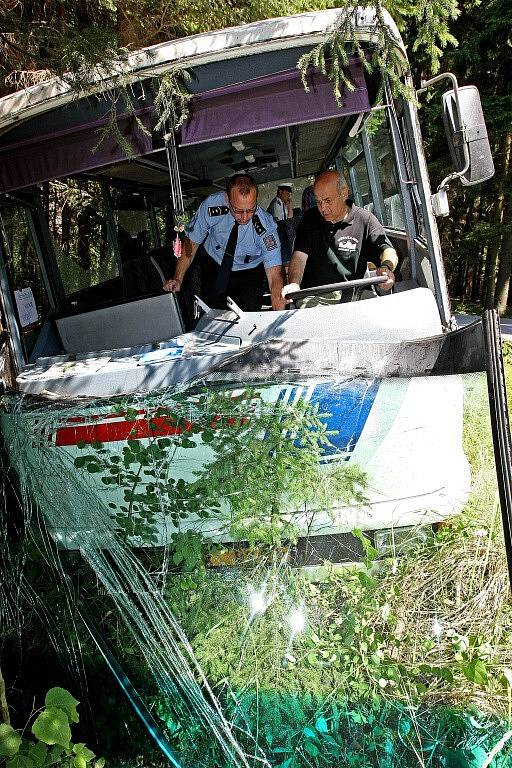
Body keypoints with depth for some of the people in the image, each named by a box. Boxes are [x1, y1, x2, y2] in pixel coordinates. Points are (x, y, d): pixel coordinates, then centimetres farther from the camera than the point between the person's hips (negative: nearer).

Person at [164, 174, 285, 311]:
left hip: (249, 274, -1)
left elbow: (275, 276, -34)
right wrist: (177, 280, -20)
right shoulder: (211, 206, -26)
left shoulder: (265, 226, -30)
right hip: (212, 266, 1)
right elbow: (191, 243, -12)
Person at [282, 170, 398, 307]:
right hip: (313, 296, -1)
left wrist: (387, 267, -30)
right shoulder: (310, 219, 10)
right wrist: (294, 284, -23)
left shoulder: (365, 220, 4)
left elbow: (387, 250, -4)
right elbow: (300, 255, -2)